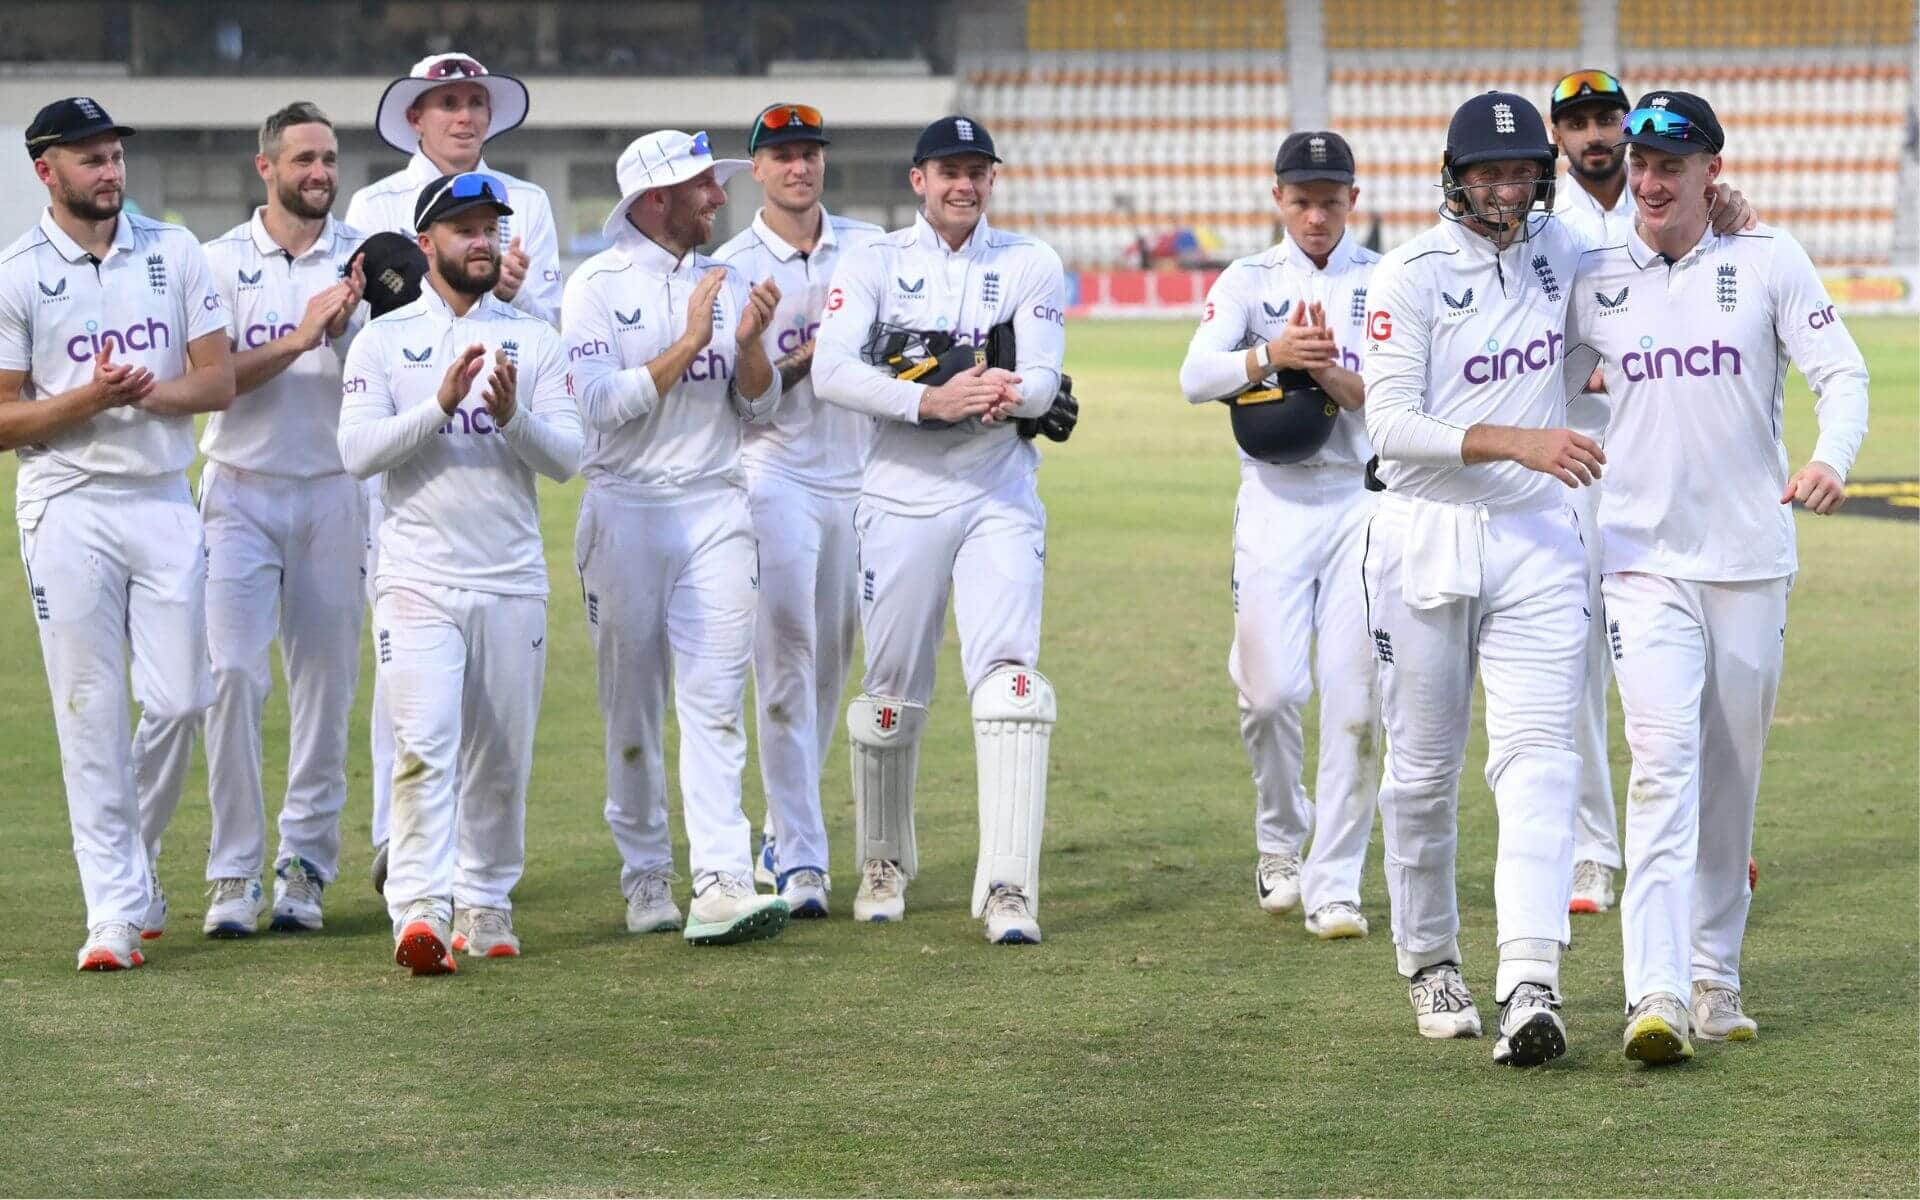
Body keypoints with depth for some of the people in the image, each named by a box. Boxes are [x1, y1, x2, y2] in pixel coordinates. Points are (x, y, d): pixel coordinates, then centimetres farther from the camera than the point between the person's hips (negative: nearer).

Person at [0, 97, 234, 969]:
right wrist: (87, 399, -19)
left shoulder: (174, 252, 7)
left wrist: (150, 392, -15)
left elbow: (218, 381, 5)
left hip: (164, 500, 3)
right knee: (91, 714, -4)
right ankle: (115, 908, -1)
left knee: (178, 700, 1)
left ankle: (133, 863, 24)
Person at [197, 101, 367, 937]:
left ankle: (305, 867, 10)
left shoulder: (365, 262, 4)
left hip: (332, 491, 1)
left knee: (325, 682, 2)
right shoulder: (222, 262, 3)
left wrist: (352, 324, -23)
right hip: (241, 488, -1)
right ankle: (234, 873, -5)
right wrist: (297, 342, -20)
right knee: (233, 672, -10)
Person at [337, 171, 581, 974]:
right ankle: (420, 910, -24)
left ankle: (485, 906, 19)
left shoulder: (535, 341, 10)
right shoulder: (383, 340, 5)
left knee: (500, 758, 7)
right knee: (424, 743, -16)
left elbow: (567, 459, 2)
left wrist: (513, 416, -17)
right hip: (418, 580, -3)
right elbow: (357, 451, -6)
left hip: (513, 583, 3)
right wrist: (441, 403, -17)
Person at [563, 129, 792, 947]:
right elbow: (603, 404, -14)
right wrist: (691, 341, -16)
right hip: (626, 511, -3)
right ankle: (644, 876, 16)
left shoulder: (726, 284, 10)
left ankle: (722, 886, -17)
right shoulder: (598, 285, -3)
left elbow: (759, 409, 9)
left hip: (714, 511, 3)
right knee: (632, 709, 5)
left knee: (715, 701, -8)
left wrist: (751, 343, -9)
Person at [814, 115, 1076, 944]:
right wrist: (931, 400, -26)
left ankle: (1008, 887, -18)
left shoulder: (1030, 266, 6)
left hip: (1001, 499, 0)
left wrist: (1005, 392, -30)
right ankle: (884, 865, 27)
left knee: (1008, 679, -14)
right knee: (892, 691, 6)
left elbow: (1043, 379, -6)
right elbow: (831, 372, -13)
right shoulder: (874, 266, 2)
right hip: (902, 496, 0)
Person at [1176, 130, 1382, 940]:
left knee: (1354, 698, -5)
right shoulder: (1248, 282, 6)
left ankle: (1335, 882, 0)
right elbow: (1197, 377, -10)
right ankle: (1280, 841, 20)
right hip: (1275, 501, 0)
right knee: (1270, 689, -7)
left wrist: (1333, 374, -21)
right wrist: (1273, 355, -27)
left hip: (1365, 499, 0)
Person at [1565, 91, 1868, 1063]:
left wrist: (1830, 458, -22)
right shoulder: (1592, 280, 5)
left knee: (1732, 780, 8)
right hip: (1644, 559, -1)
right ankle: (1656, 996, -24)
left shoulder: (1767, 261, 1)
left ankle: (1714, 979, 21)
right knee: (1663, 765, -15)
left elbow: (1842, 372, -4)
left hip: (1751, 560, 1)